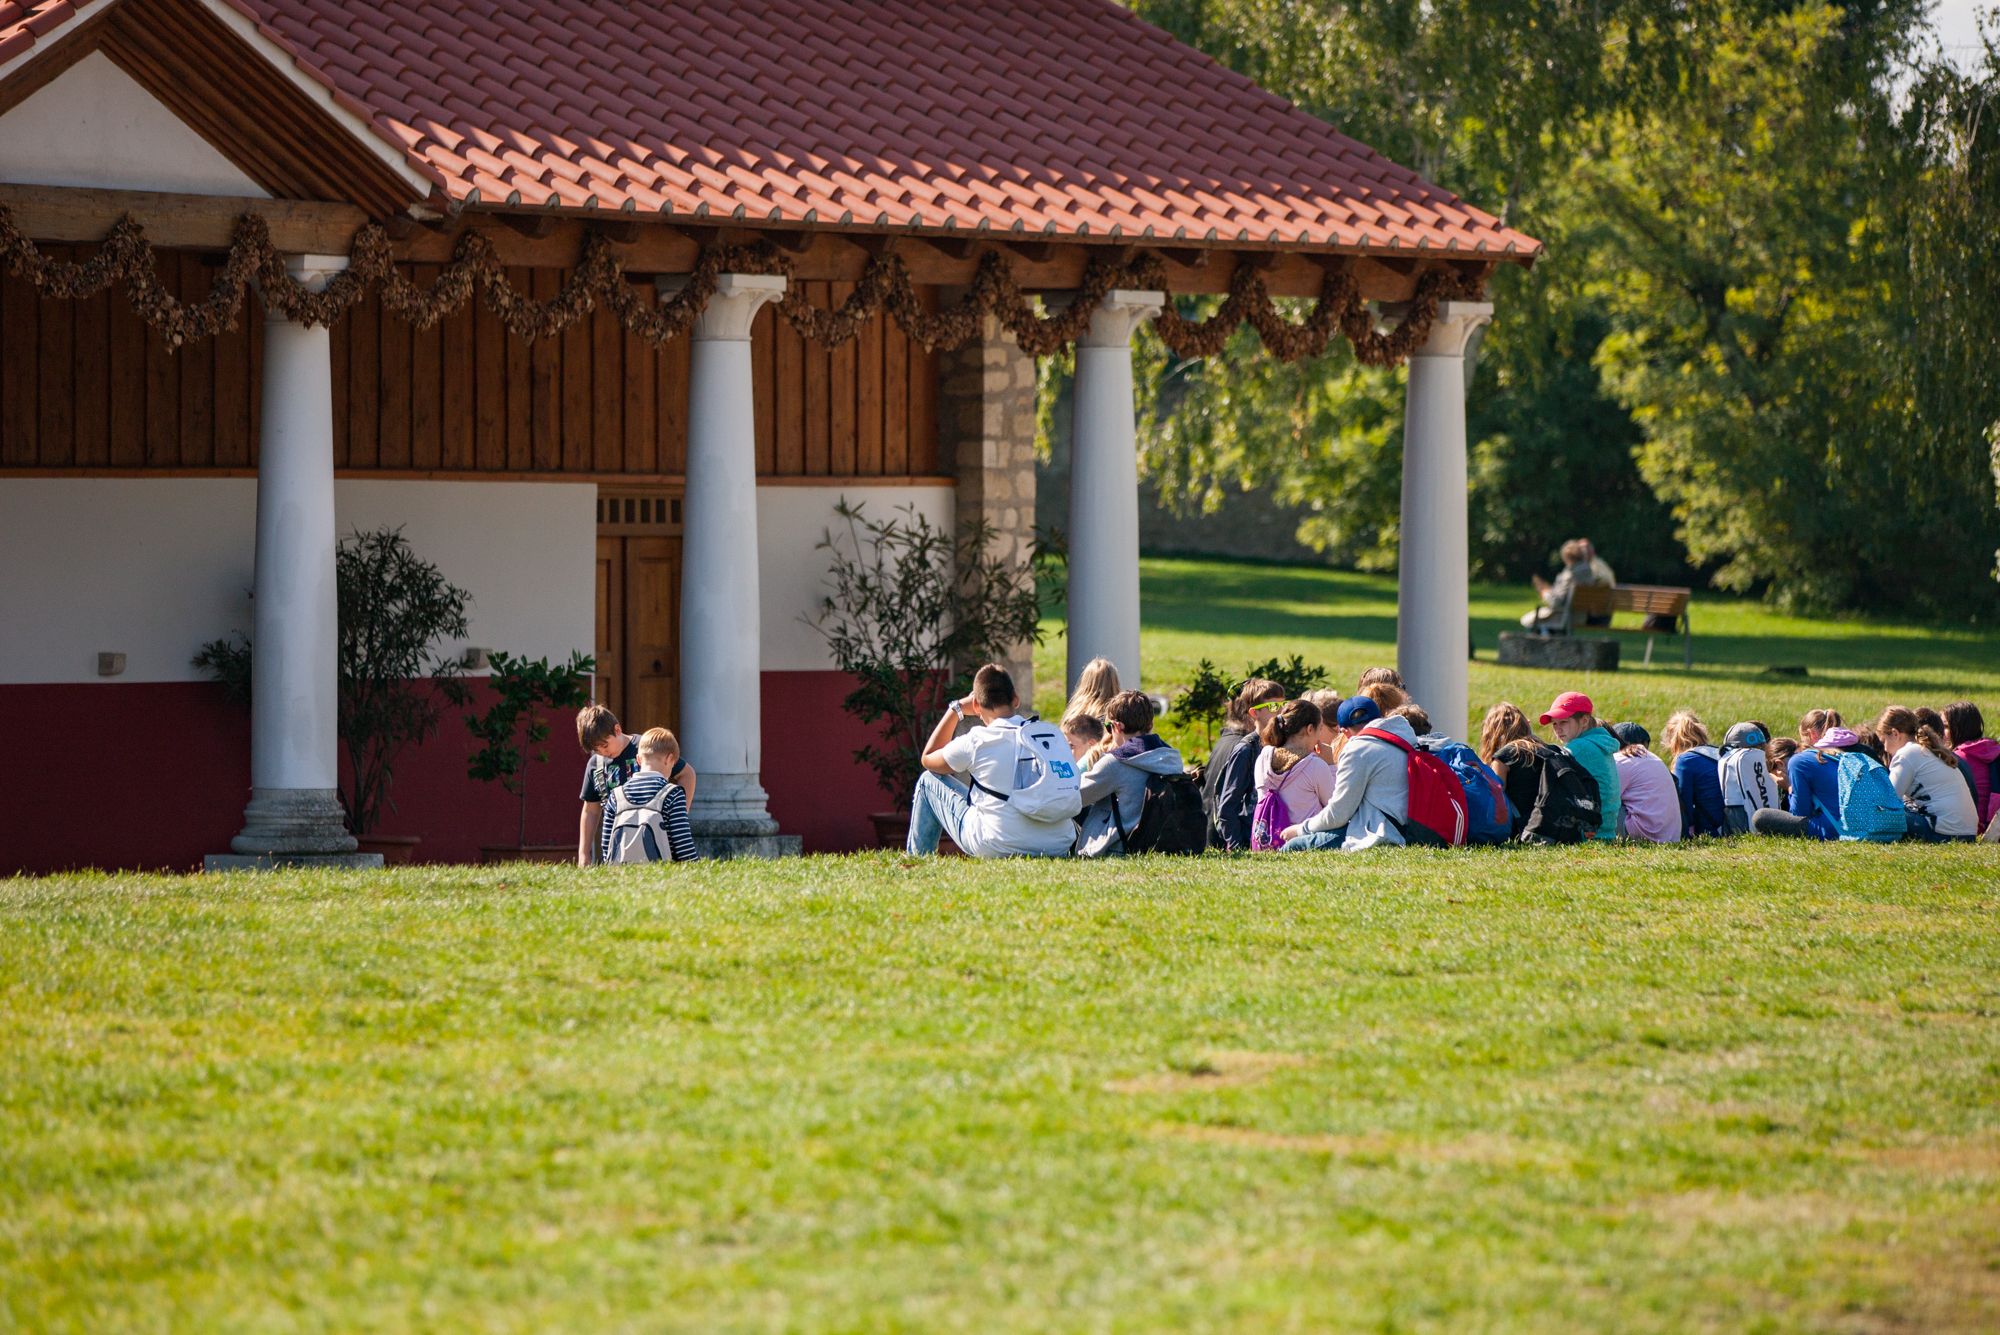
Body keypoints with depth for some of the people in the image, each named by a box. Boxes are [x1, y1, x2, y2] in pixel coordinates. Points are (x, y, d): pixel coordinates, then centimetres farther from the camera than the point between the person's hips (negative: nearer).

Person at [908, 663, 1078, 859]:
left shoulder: (976, 742, -7)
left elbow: (928, 758, 13)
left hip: (999, 849, -4)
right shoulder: (1054, 735, 2)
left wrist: (956, 709, 19)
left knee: (929, 781, 18)